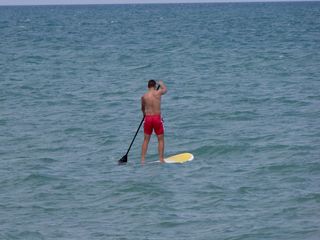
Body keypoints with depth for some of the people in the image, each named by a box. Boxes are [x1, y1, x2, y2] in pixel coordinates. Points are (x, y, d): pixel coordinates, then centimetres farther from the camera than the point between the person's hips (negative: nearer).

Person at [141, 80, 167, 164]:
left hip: (148, 118, 2)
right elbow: (165, 89, 17)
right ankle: (161, 159, 6)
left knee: (146, 140, 11)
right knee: (161, 139, 9)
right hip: (157, 118, -2)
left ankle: (142, 160, 9)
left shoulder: (144, 96, -1)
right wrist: (161, 84, 39)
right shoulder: (158, 93, -6)